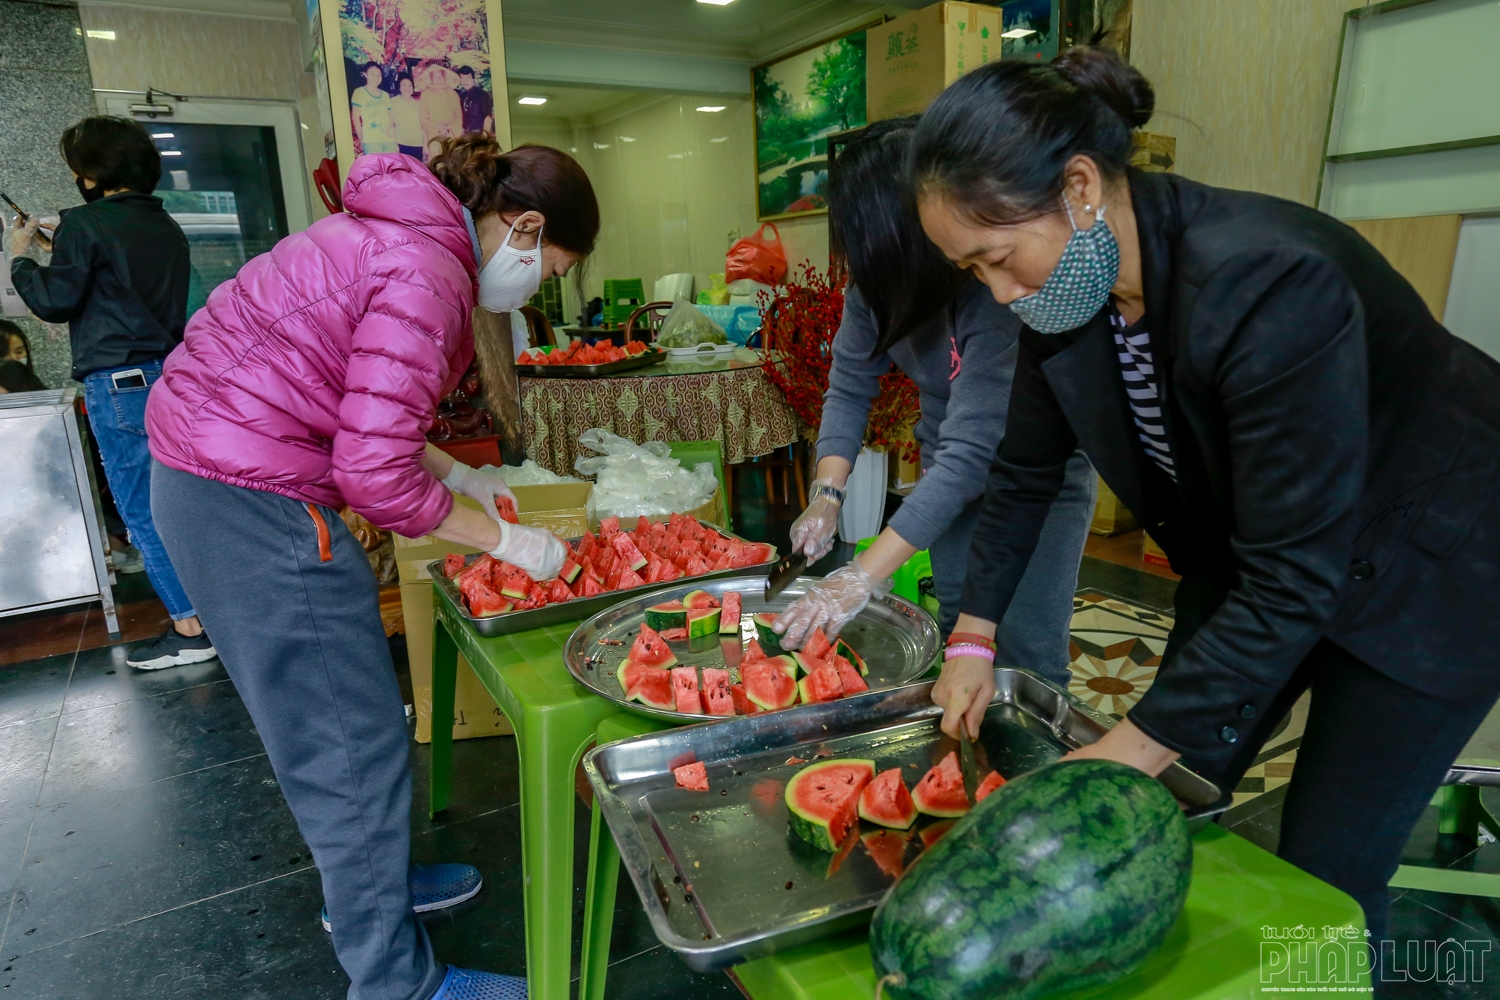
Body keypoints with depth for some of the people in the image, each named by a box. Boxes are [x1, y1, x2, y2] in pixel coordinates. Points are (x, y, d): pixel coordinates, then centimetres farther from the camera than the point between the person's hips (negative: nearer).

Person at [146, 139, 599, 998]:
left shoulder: (395, 237, 12)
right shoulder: (425, 275, -21)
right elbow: (377, 475, -23)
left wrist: (461, 477, 14)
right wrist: (506, 541, -12)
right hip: (254, 503, -10)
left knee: (334, 718, 22)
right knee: (356, 742, 1)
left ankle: (366, 882, 43)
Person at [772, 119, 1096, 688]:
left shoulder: (997, 292, -35)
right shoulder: (876, 282, -15)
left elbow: (970, 452, -38)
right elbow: (849, 386, -6)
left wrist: (860, 579, -40)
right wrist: (827, 496, -20)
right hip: (949, 472, 6)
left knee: (1023, 660, -5)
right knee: (958, 633, 16)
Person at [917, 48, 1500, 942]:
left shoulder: (1270, 282, -36)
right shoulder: (1067, 290, -14)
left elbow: (1294, 582, -32)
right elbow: (1025, 473, -1)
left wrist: (1134, 748, -28)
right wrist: (974, 638, -4)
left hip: (1427, 572, -6)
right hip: (1248, 561, 6)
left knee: (1323, 879, 1)